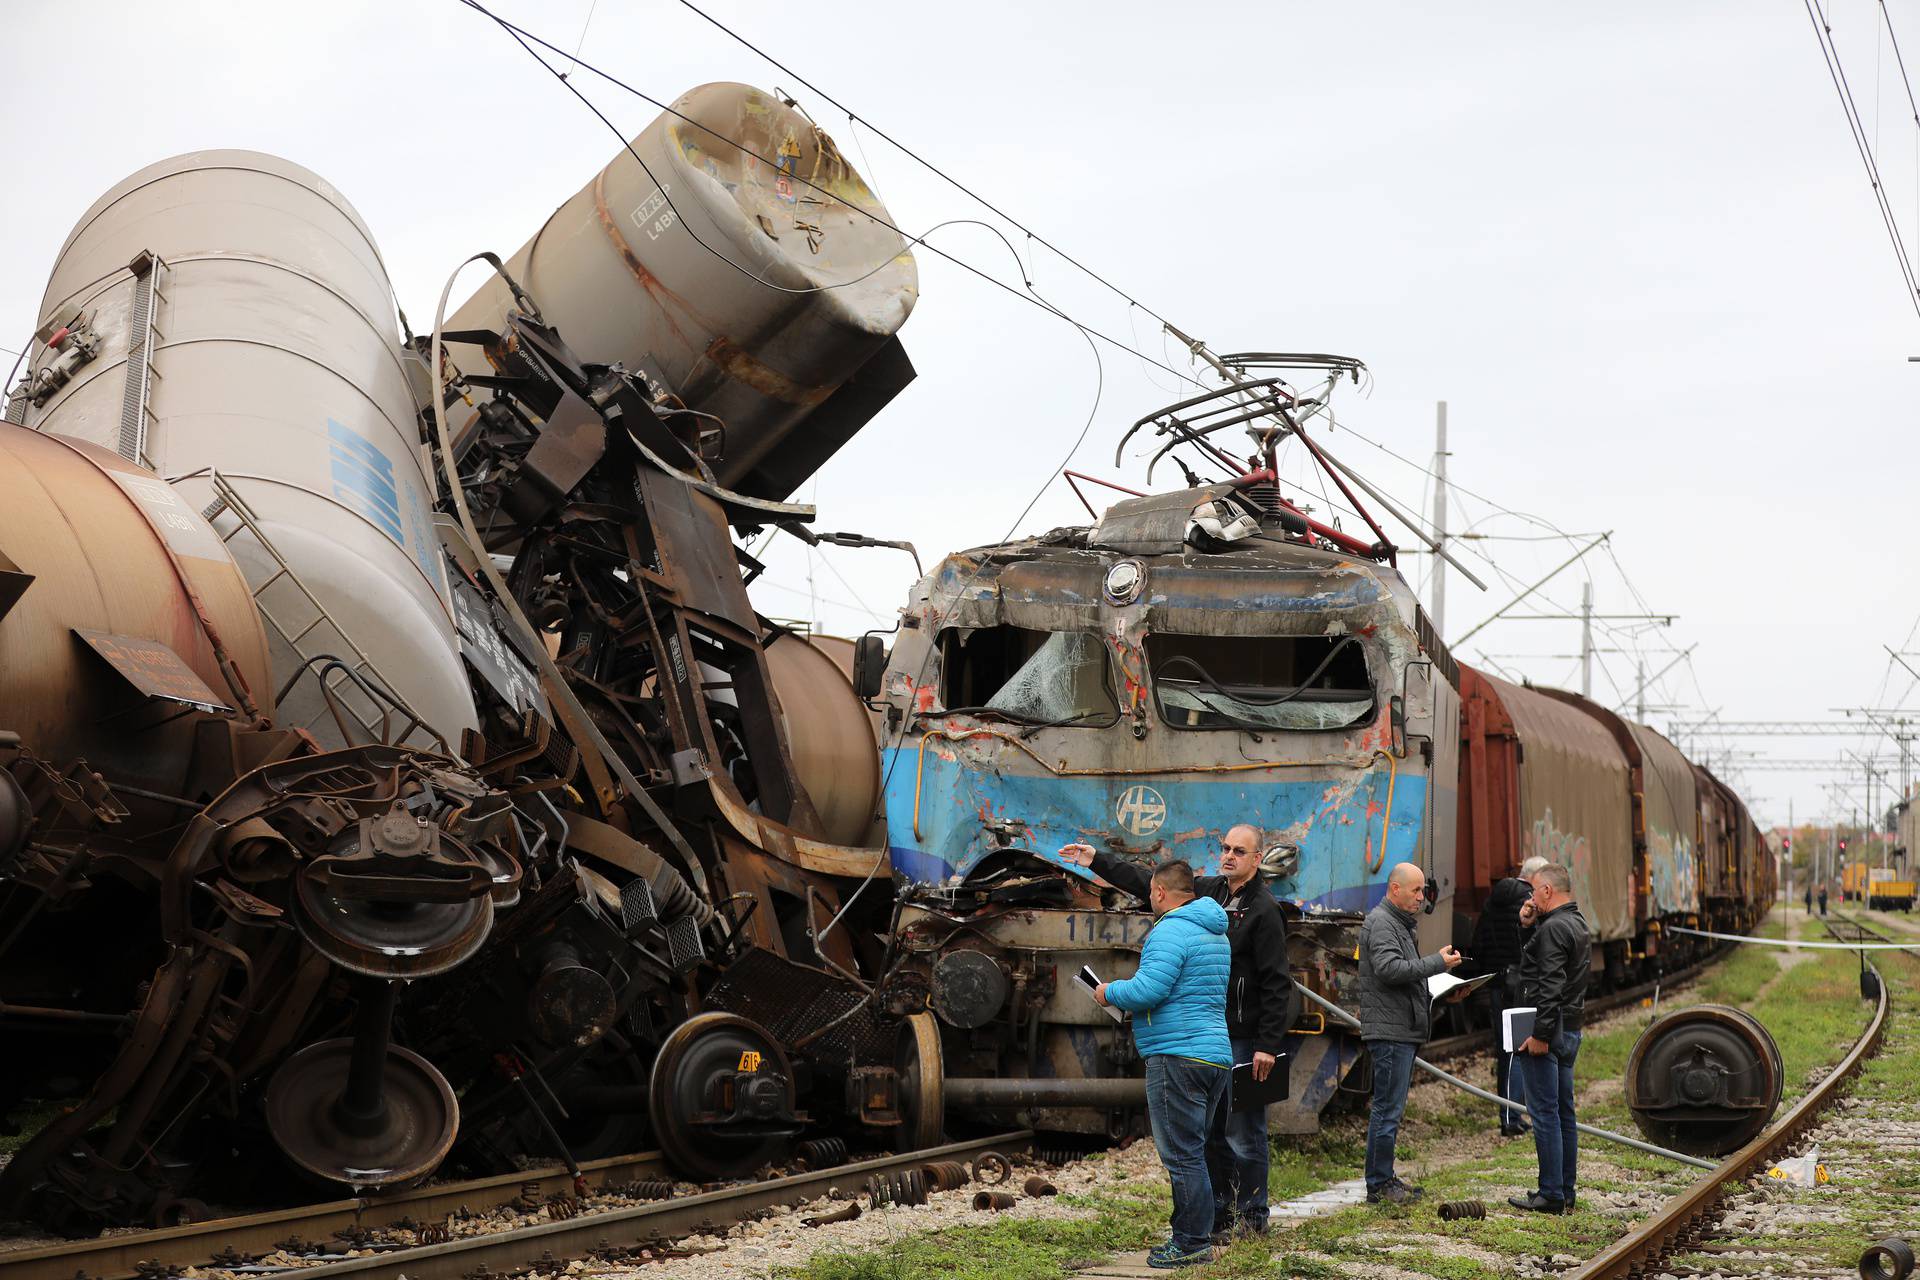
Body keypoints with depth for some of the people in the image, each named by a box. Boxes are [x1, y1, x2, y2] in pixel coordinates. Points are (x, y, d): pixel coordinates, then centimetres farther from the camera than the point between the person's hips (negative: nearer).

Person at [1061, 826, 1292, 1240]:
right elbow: (1148, 883, 19)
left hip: (1244, 1040, -8)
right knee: (1211, 1133, 13)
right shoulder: (1208, 892, 11)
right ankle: (1220, 1215, 21)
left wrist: (1267, 1046, -19)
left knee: (1244, 1134, -3)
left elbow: (1276, 984, -15)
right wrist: (1097, 861, 15)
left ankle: (1252, 1217, 7)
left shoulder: (1264, 911, -12)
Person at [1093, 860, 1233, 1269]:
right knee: (1192, 1154, 15)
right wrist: (1126, 995, 24)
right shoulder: (1216, 933, 19)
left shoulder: (1170, 932, -13)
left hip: (1178, 1056, -10)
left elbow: (1147, 990, -21)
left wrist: (1110, 993, -2)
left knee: (1182, 1155, -6)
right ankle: (1193, 1239, 19)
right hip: (1215, 1054, 10)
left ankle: (1192, 1243, -4)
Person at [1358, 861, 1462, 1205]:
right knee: (1388, 1109, -9)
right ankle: (1378, 1186, -6)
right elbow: (1389, 969, -24)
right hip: (1389, 1031, -11)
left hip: (1402, 1031, 11)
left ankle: (1385, 1180, 19)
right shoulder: (1380, 923, -12)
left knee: (1390, 1108, 13)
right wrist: (1437, 962, -21)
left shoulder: (1399, 924, 22)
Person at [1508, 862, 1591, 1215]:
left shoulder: (1554, 928, -16)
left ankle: (1551, 1195, -5)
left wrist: (1540, 1034, -23)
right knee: (1564, 1112, 12)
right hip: (1571, 1030, 10)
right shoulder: (1577, 924, 16)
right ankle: (1566, 1192, 17)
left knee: (1544, 1113, -6)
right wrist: (1531, 923, 13)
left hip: (1547, 1030, -10)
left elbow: (1550, 987, -22)